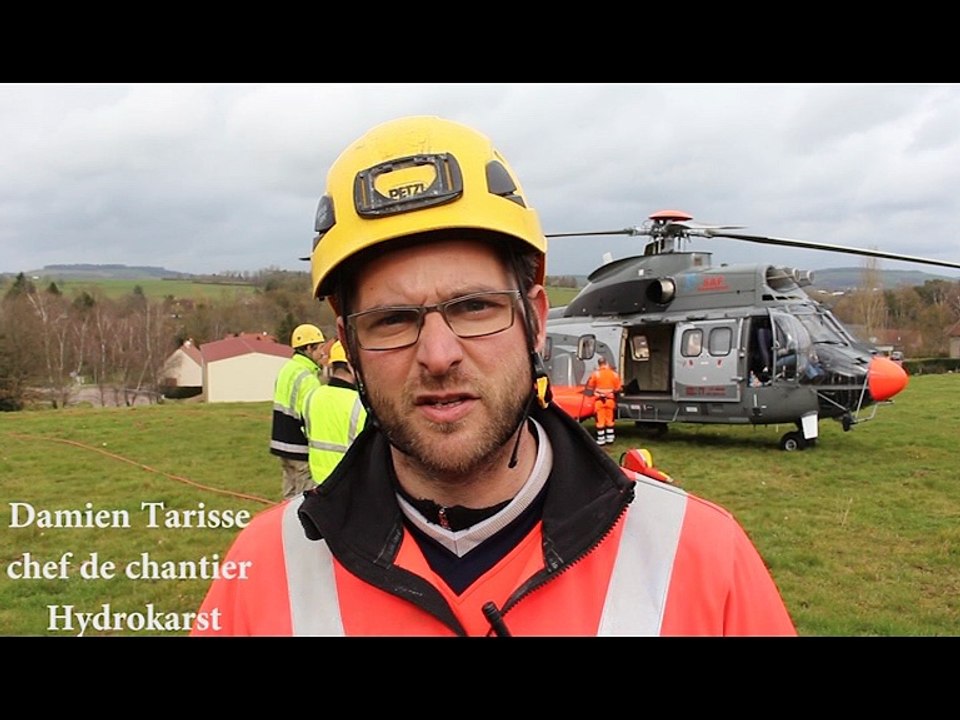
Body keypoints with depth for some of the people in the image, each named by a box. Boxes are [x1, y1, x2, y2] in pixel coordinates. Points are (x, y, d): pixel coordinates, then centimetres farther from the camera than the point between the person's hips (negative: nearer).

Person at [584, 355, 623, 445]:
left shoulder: (595, 373, -8)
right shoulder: (614, 374, -1)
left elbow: (590, 387, 0)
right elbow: (619, 388, 3)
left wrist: (594, 392, 19)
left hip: (599, 399, -2)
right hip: (610, 399, 2)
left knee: (600, 419, 2)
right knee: (609, 419, 13)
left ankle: (601, 439, 3)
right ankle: (610, 437, 18)